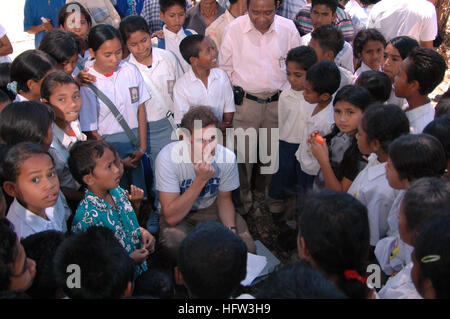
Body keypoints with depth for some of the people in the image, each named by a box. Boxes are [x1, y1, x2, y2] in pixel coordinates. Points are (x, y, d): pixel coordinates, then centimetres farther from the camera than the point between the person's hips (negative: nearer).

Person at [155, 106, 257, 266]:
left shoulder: (227, 157, -19)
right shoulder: (168, 157, -30)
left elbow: (224, 198, 1)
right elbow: (171, 218, -32)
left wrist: (231, 229, -19)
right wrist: (200, 180, -40)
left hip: (211, 209, 3)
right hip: (177, 214, -3)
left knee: (247, 248, -17)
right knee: (174, 244, -35)